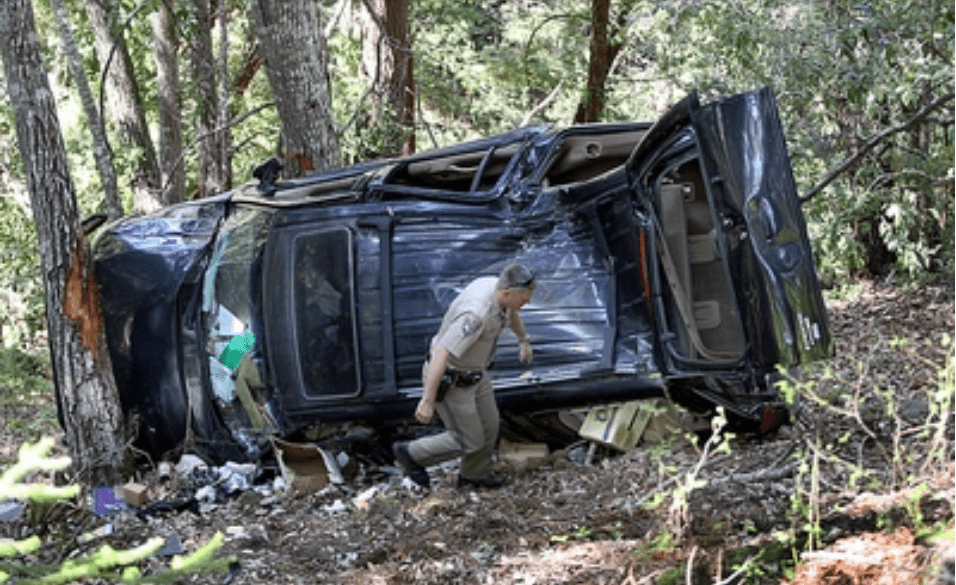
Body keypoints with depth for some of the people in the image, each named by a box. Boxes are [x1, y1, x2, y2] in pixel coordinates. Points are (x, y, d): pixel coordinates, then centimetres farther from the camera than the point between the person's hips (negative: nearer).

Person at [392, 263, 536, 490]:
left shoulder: (497, 286, -11)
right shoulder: (476, 315, -41)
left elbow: (511, 311, 15)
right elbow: (441, 355, -42)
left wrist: (524, 340, 32)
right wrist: (427, 402, -40)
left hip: (471, 370, 9)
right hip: (448, 382, -9)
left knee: (488, 425, 23)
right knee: (469, 441, 8)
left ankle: (474, 475, 48)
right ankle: (412, 453, 28)